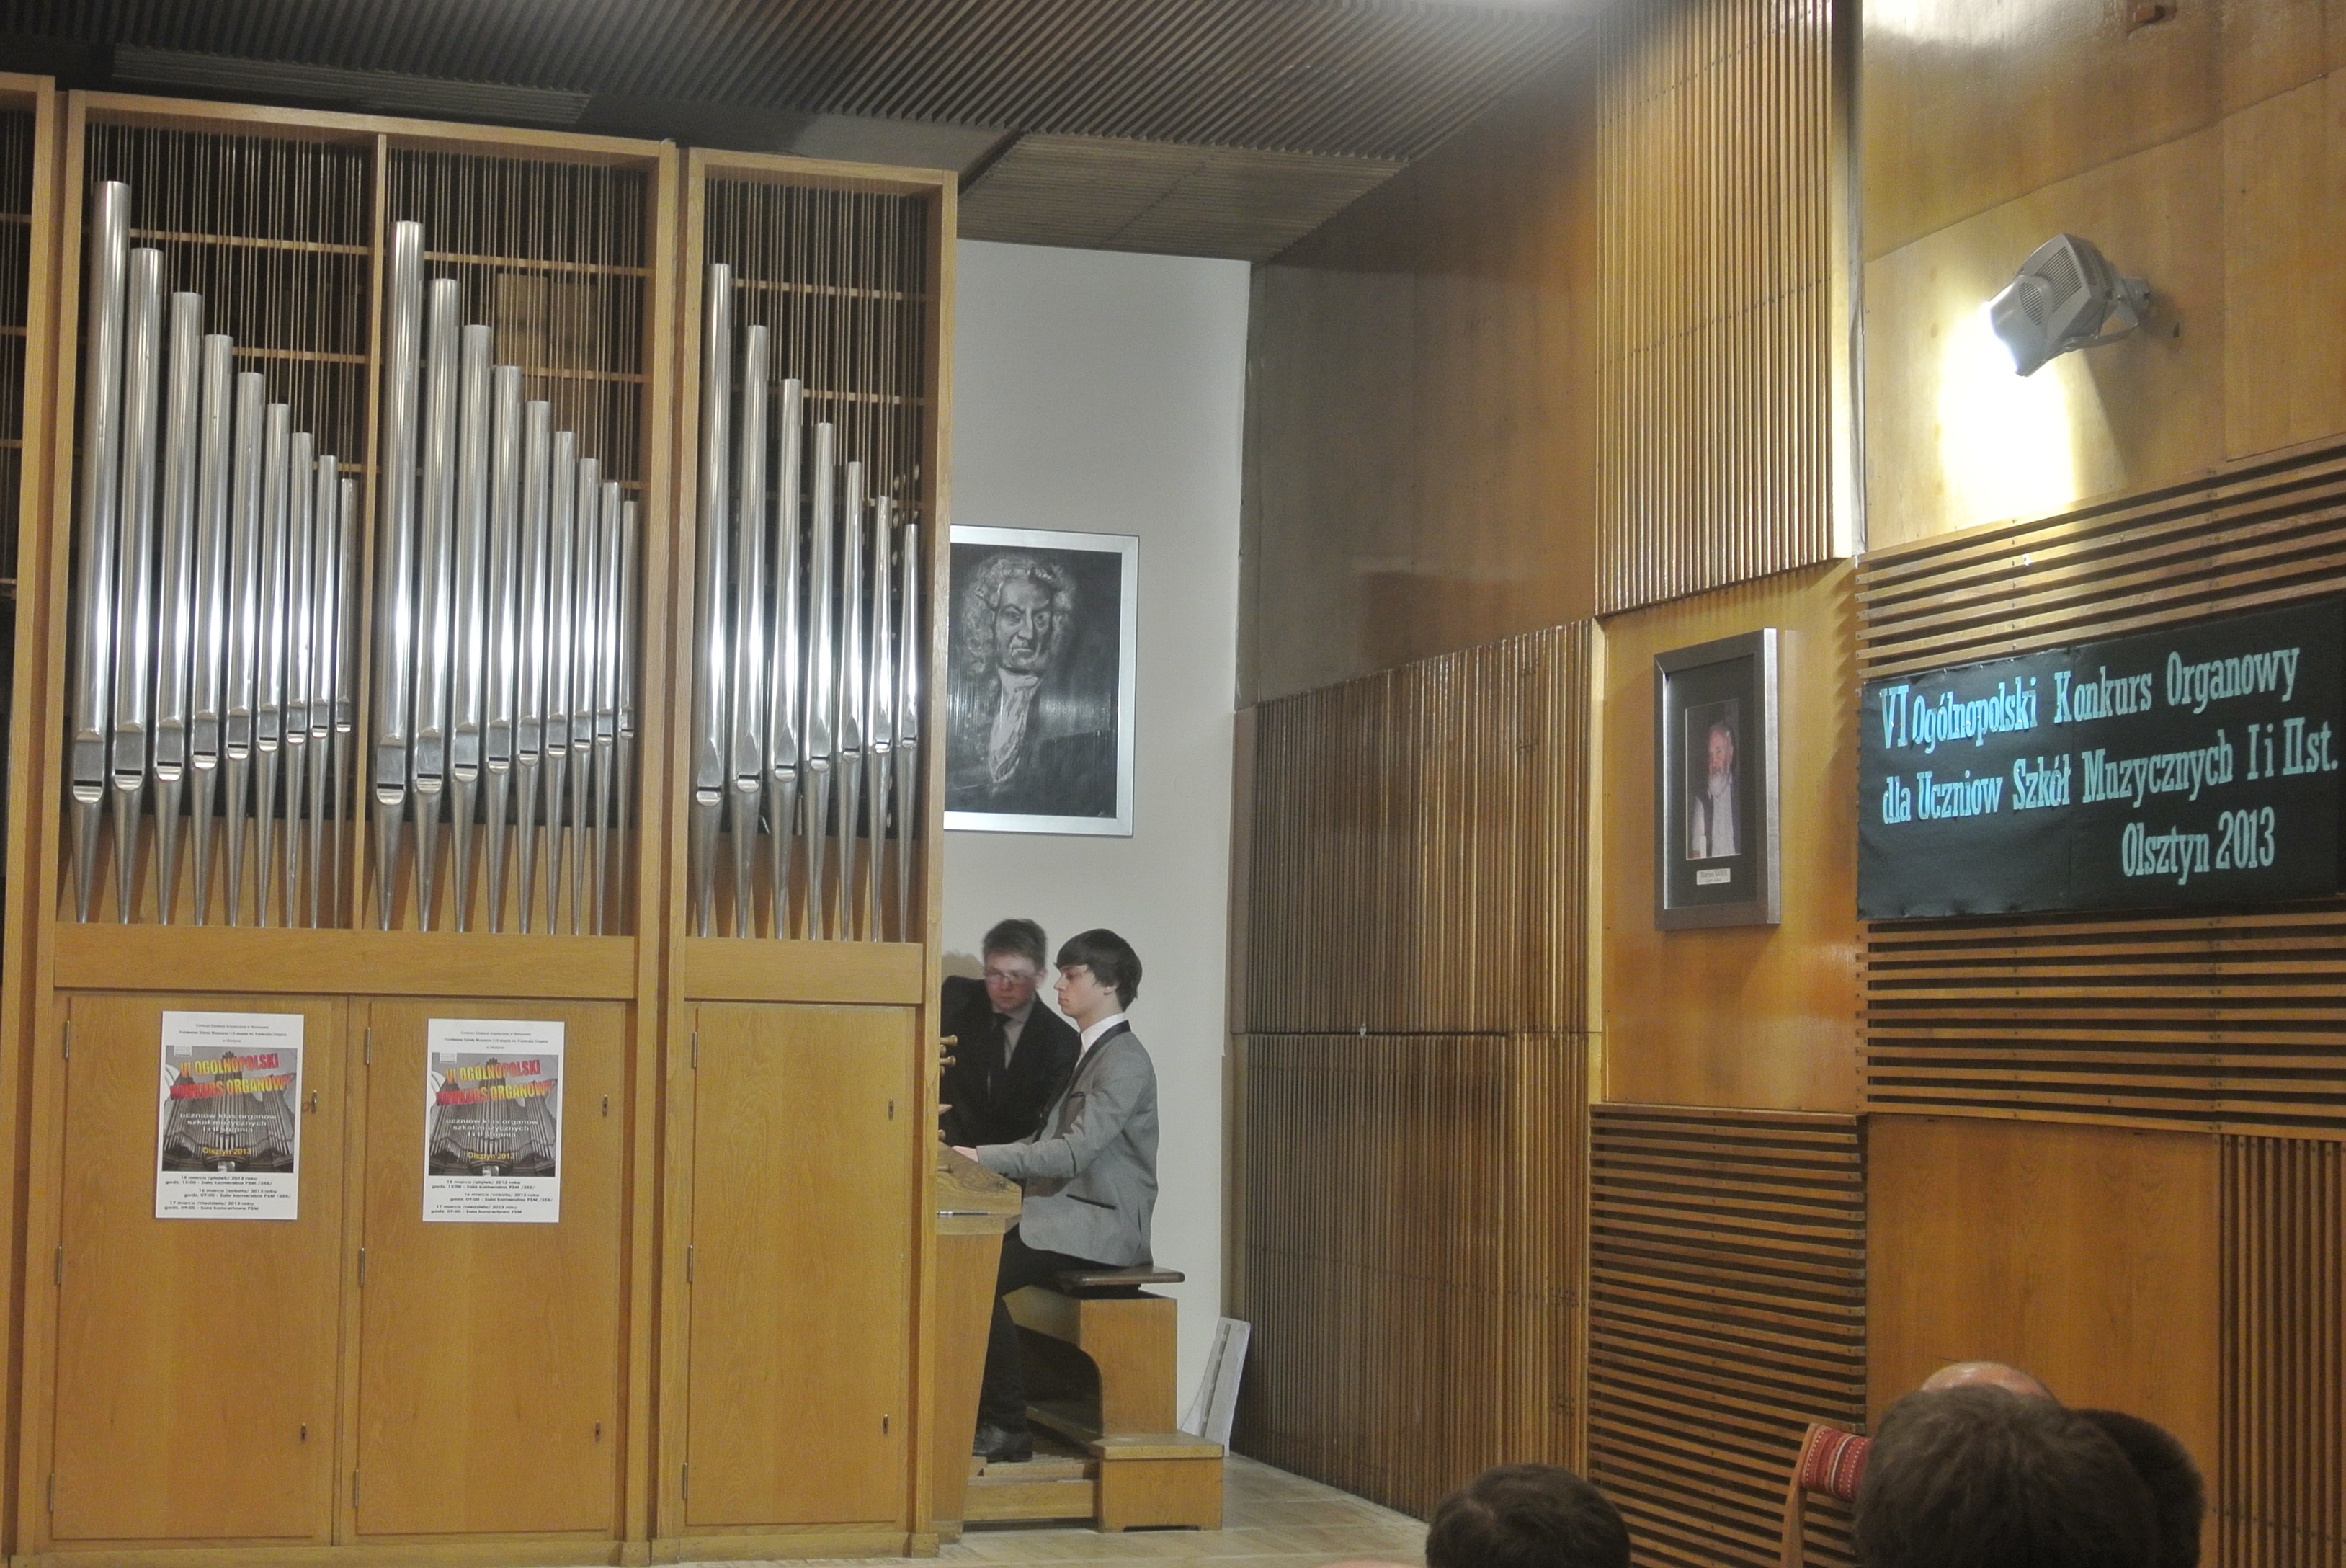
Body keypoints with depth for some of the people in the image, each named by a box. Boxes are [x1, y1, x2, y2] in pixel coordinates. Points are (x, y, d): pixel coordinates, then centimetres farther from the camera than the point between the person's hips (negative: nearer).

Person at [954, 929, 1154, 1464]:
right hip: (1070, 1213, 9)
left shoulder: (1125, 1061, -12)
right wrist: (985, 1162, 8)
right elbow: (1051, 1139, 22)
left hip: (1101, 1226, -9)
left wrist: (984, 1157, -24)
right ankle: (980, 1410, -3)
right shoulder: (1092, 1054, 20)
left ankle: (1008, 1428, -15)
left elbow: (1075, 1152, -23)